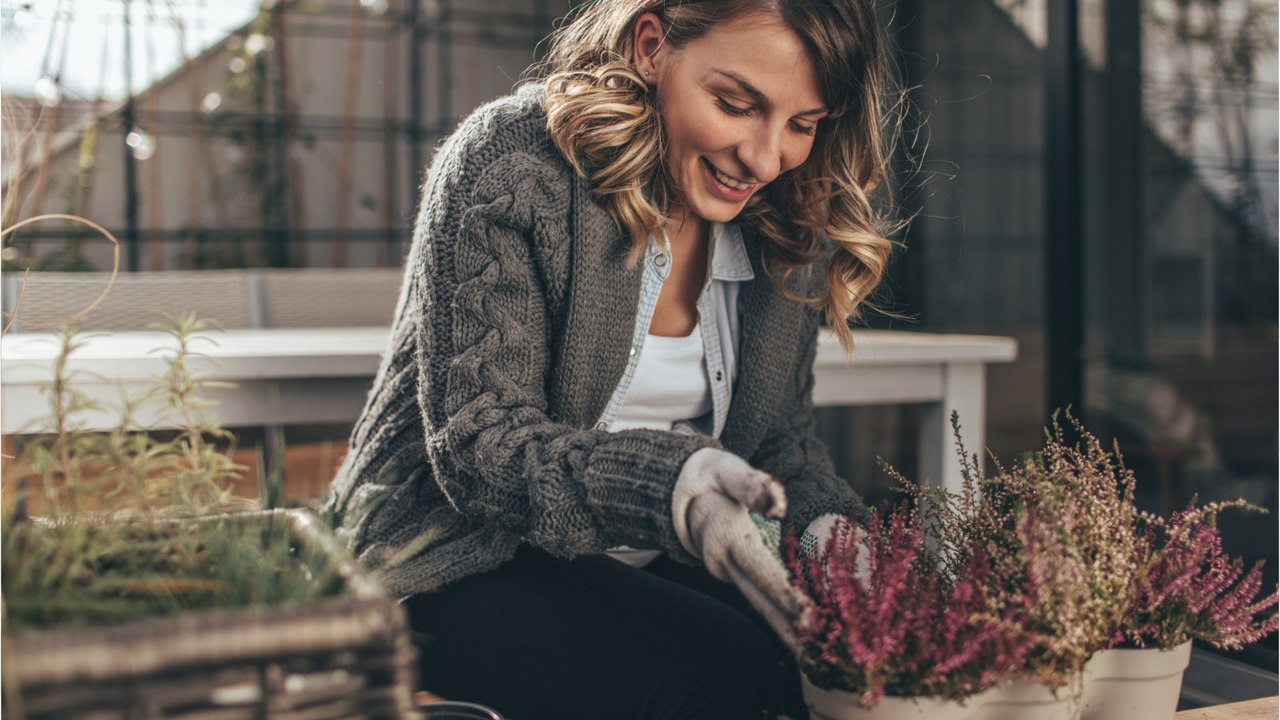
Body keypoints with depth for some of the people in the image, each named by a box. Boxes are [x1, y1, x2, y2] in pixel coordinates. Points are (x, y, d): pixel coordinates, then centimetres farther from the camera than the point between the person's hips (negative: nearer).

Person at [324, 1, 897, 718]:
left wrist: (827, 525, -16)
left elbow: (783, 437, 8)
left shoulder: (790, 228, 2)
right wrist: (673, 486, -40)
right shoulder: (508, 165, -17)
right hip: (465, 567, -5)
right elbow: (476, 442, -22)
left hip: (653, 568, 5)